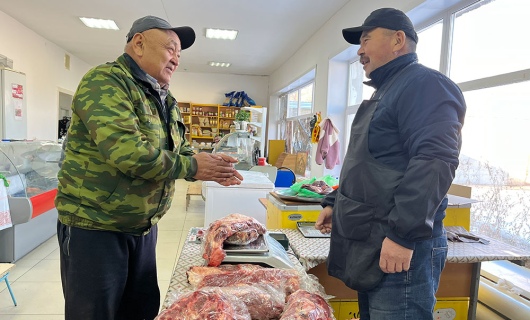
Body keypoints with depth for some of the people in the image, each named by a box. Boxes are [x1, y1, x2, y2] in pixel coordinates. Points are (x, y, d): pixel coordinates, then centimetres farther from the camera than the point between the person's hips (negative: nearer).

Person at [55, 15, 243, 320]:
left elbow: (181, 151, 12)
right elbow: (124, 151, -32)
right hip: (95, 226, -8)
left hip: (143, 226, 8)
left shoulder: (164, 100, 10)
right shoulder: (106, 82, -17)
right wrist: (190, 167, -23)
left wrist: (212, 168, -9)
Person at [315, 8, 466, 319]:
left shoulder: (424, 84, -11)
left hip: (398, 249, -10)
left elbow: (434, 161, -25)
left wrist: (402, 234, -28)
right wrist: (334, 202, 19)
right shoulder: (385, 92, 20)